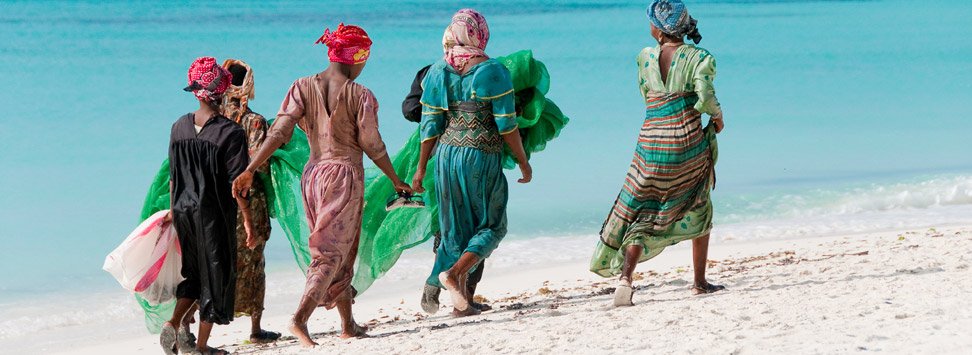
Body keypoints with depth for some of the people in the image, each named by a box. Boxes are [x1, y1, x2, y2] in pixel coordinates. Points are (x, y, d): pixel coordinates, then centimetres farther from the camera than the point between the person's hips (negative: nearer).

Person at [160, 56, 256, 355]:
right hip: (215, 213, -5)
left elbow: (173, 175, 9)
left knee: (194, 271, 20)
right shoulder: (231, 133, -13)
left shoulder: (179, 127, 2)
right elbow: (236, 183, -13)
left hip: (184, 210, 5)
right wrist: (247, 220, -6)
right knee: (216, 274, 8)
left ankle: (173, 322, 0)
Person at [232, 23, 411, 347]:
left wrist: (250, 170, -11)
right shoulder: (360, 95, -9)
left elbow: (279, 131, -9)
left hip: (313, 174, 5)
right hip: (345, 175, -5)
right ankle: (300, 318, -21)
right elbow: (372, 146, -6)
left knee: (334, 252, 17)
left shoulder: (303, 87, 0)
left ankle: (348, 324, 25)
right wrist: (397, 181, 7)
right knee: (333, 253, -3)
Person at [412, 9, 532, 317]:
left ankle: (460, 301, 13)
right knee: (491, 226, 10)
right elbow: (506, 124, -9)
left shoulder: (437, 72, 3)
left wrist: (421, 168, 9)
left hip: (447, 154, 5)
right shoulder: (492, 71, -9)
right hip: (482, 156, -4)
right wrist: (524, 163, 1)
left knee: (456, 229, 13)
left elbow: (430, 125, 3)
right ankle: (455, 272, -14)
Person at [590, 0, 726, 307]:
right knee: (697, 211, 20)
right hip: (689, 147, -1)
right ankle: (700, 281, 21)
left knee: (641, 216, 7)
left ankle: (624, 277, -14)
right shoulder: (699, 58, -5)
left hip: (650, 147, 1)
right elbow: (705, 97, -17)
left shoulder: (645, 58, 3)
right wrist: (717, 116, 1)